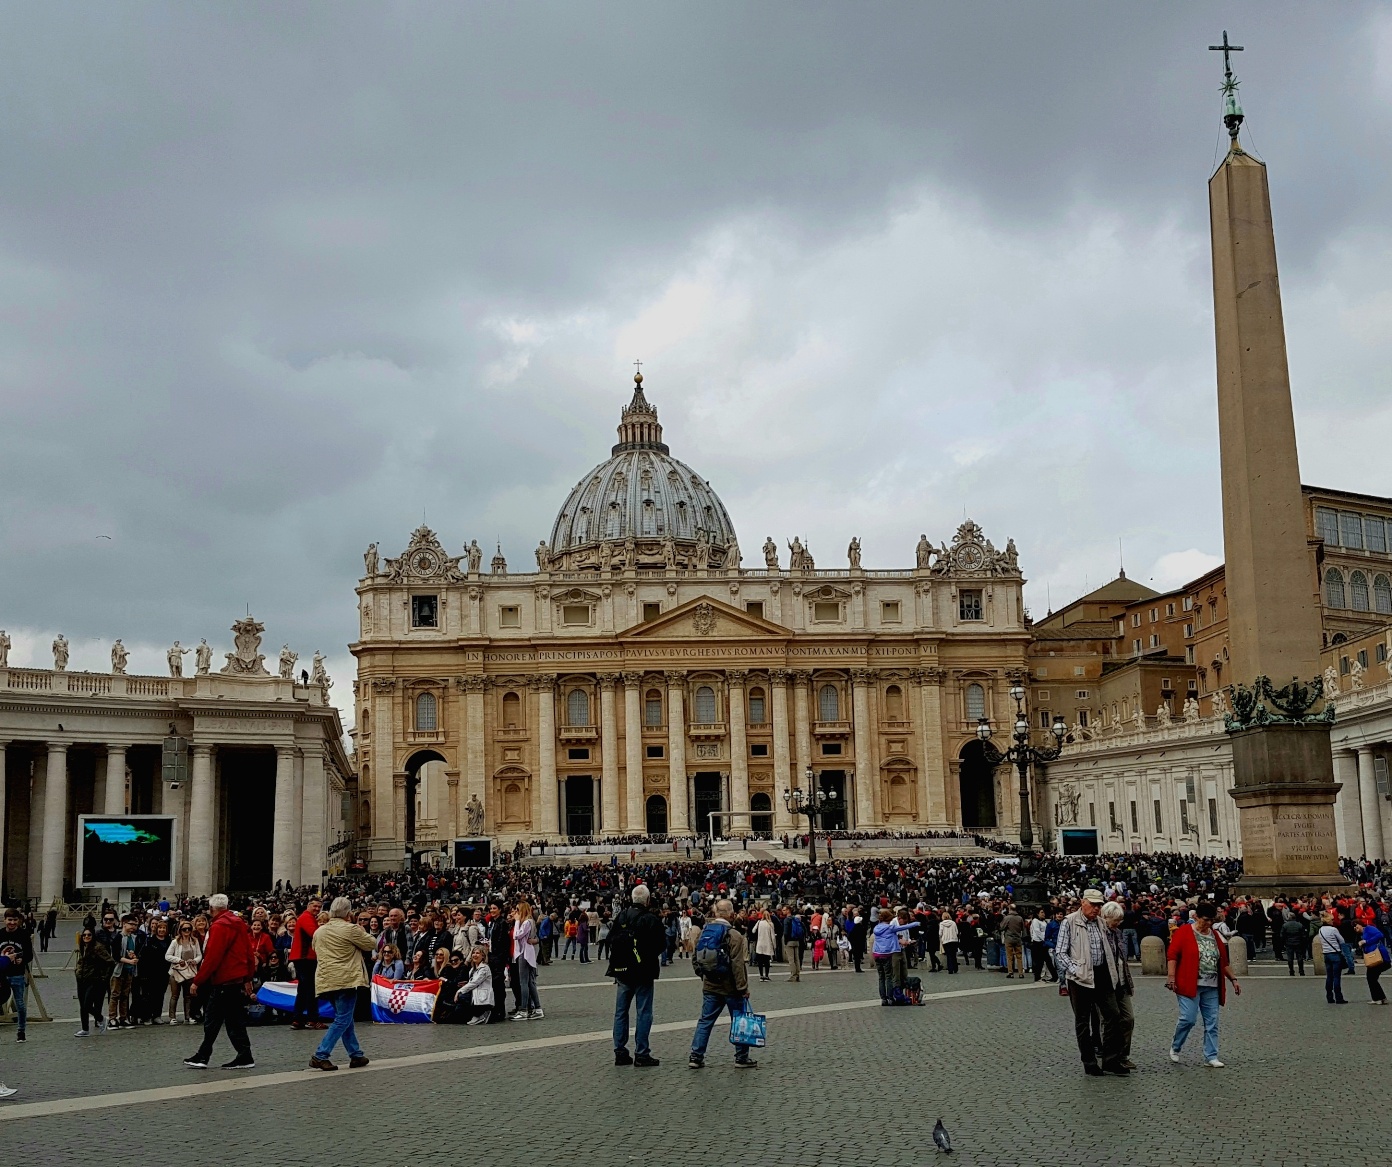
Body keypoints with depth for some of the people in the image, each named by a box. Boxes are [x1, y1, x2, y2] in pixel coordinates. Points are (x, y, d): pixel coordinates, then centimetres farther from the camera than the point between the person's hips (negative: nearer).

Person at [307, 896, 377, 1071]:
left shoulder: (319, 931, 11)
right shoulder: (350, 929, -9)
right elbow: (372, 945, 0)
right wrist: (361, 934, 18)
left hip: (325, 981, 8)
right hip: (345, 979, -8)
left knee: (344, 1018, 16)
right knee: (343, 1019, -3)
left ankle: (356, 1055, 21)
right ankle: (320, 1056, -10)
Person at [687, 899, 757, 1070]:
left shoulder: (704, 932, 4)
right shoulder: (734, 935, -16)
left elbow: (697, 958, 12)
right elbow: (738, 964, -18)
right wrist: (743, 988, -12)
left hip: (710, 986, 5)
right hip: (731, 987, -5)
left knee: (705, 1021, 10)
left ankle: (696, 1056, 6)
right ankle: (742, 1057, 12)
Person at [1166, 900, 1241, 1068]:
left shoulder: (1215, 935, 15)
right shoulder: (1184, 932, -3)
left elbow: (1223, 961, 21)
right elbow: (1173, 955, -8)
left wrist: (1233, 979, 17)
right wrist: (1171, 977, -15)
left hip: (1212, 988, 6)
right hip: (1190, 985, -6)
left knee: (1212, 1023, 3)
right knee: (1188, 1019, -10)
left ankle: (1210, 1057, 10)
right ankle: (1175, 1048, 13)